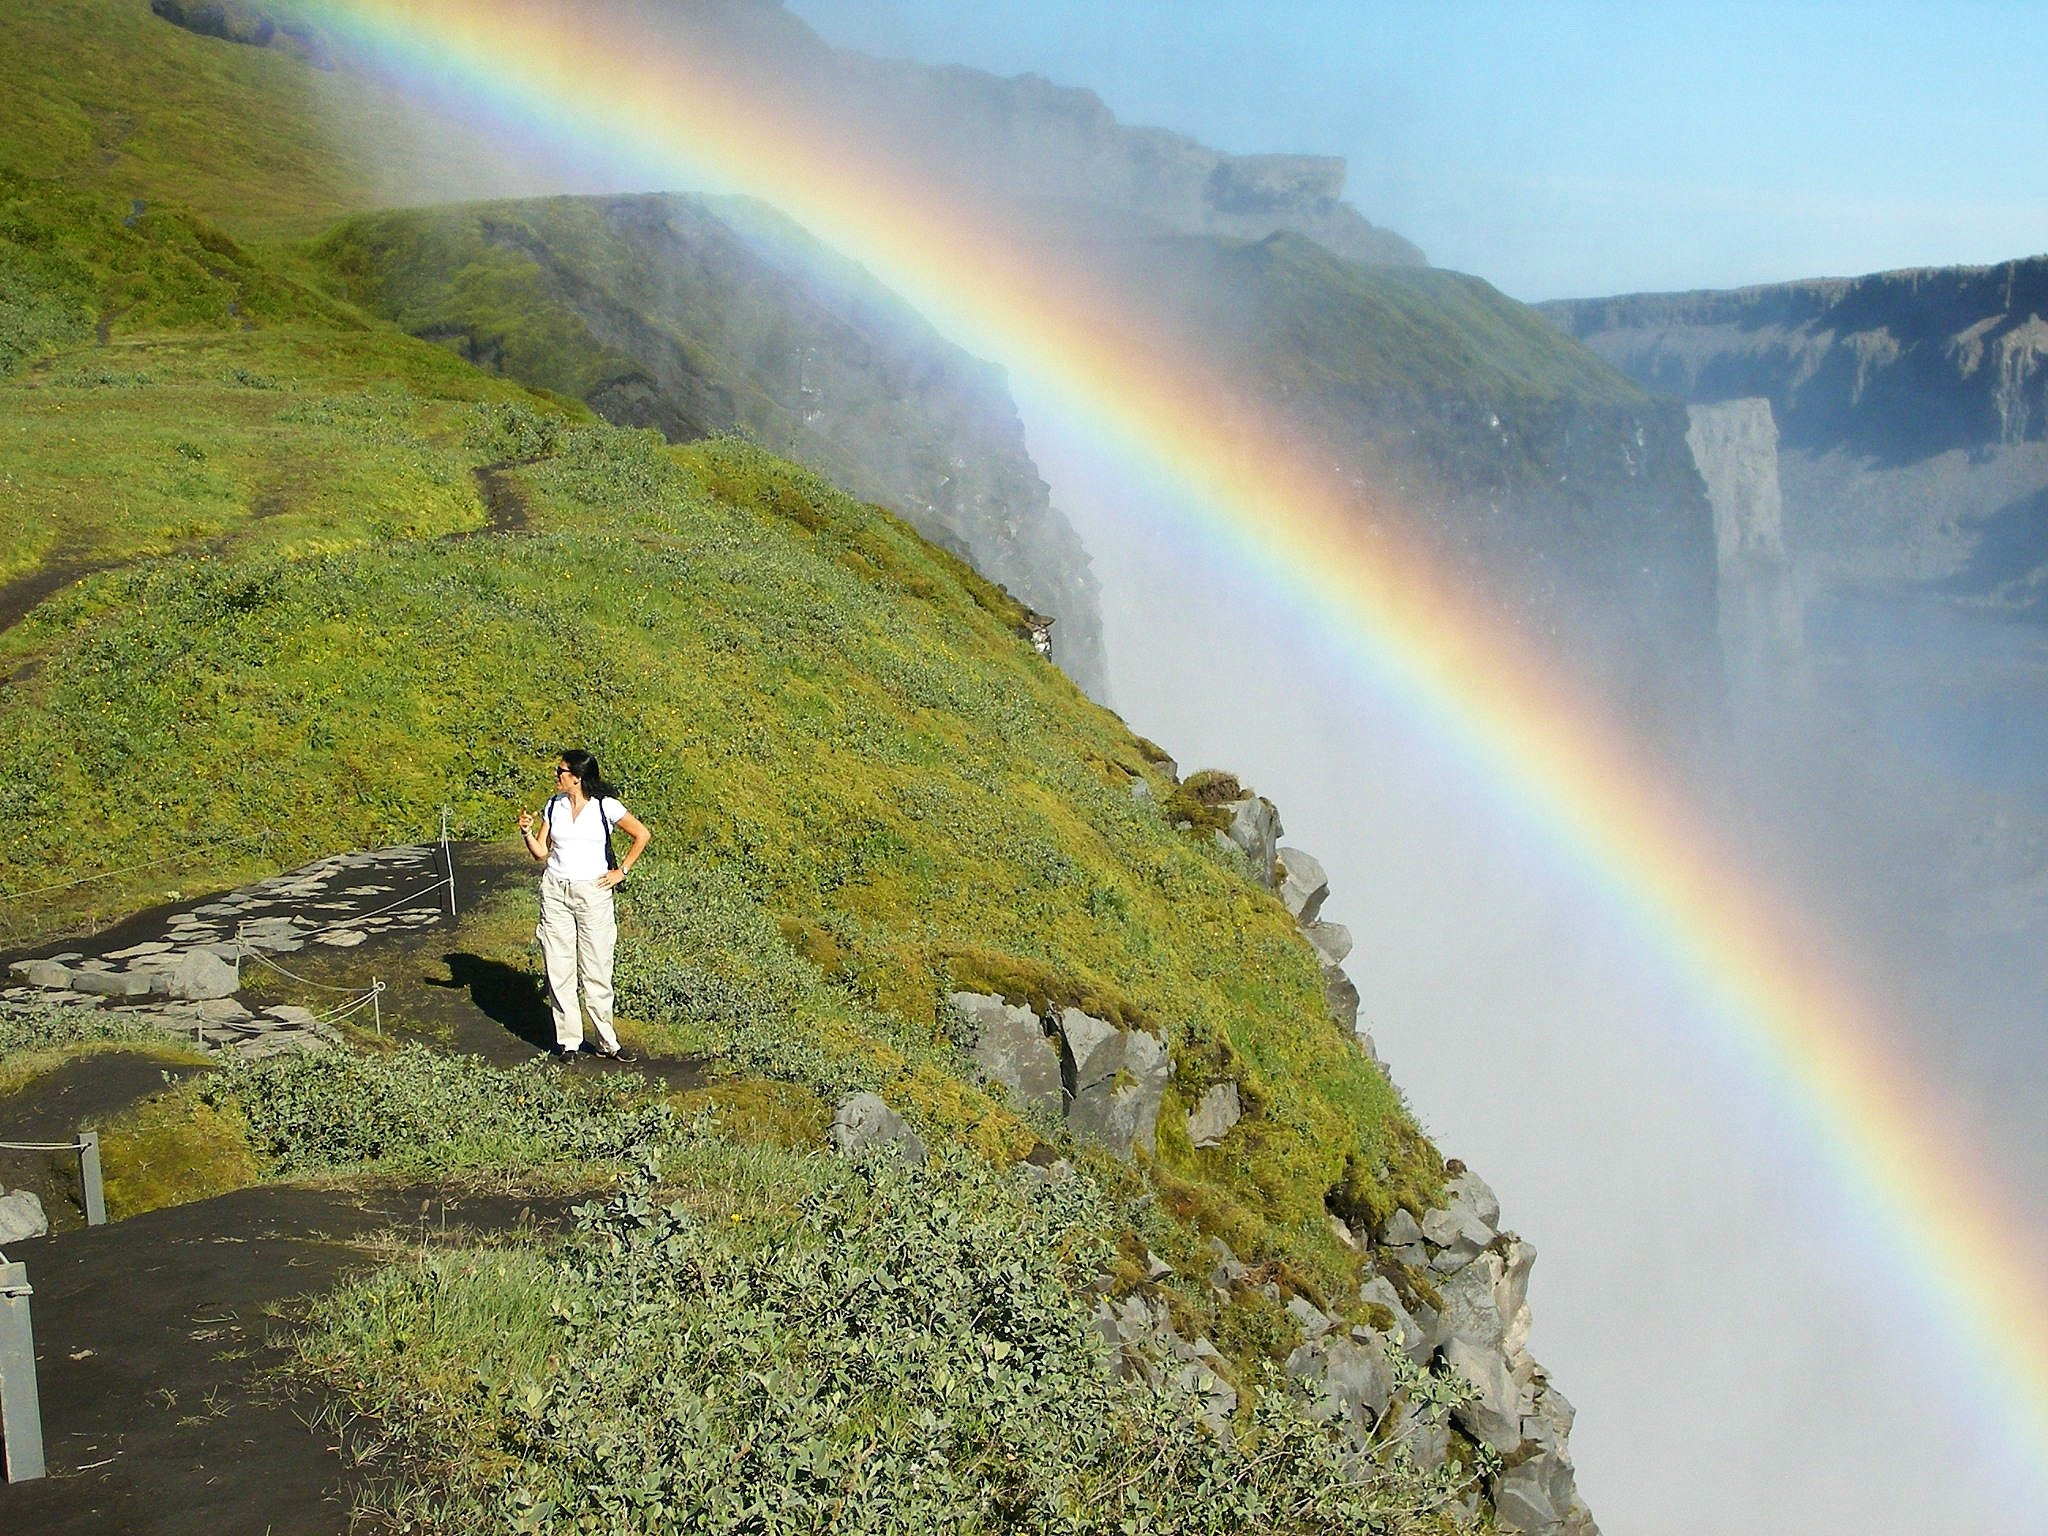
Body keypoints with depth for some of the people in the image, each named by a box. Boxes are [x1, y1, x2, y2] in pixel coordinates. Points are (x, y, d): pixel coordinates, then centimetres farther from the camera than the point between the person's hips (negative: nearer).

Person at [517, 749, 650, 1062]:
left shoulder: (606, 807, -4)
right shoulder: (553, 806, 7)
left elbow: (642, 834, 4)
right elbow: (541, 852, 10)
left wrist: (622, 871, 2)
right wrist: (527, 833, -8)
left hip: (593, 892, -3)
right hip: (555, 891, 3)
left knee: (597, 971, -1)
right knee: (559, 969, 3)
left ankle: (607, 1041, 9)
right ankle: (568, 1041, 12)